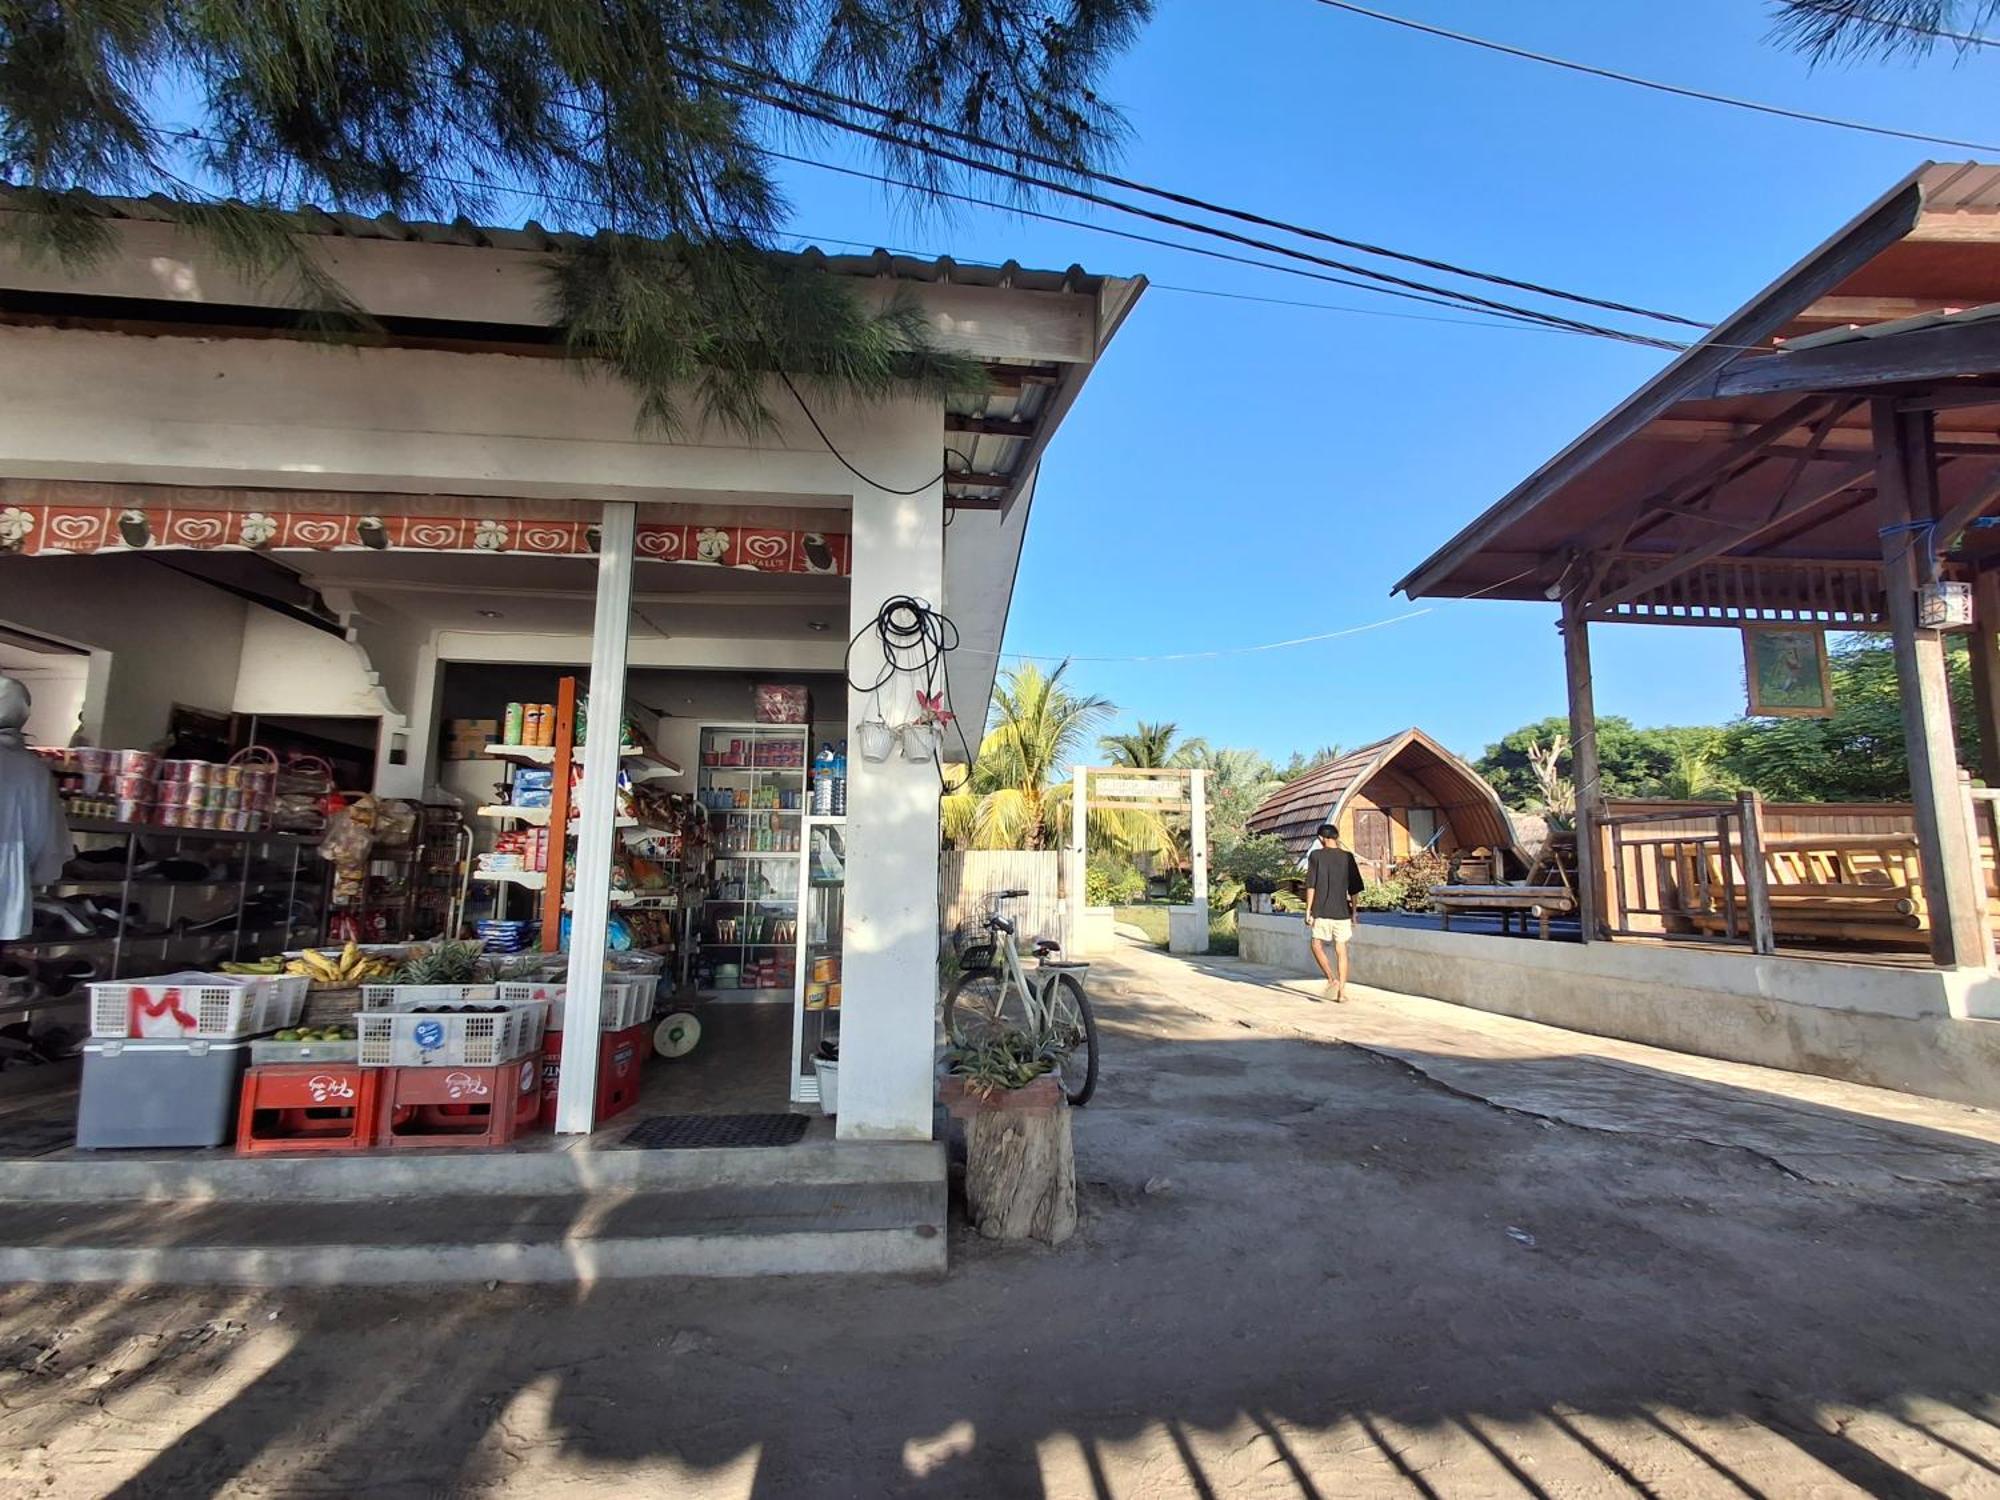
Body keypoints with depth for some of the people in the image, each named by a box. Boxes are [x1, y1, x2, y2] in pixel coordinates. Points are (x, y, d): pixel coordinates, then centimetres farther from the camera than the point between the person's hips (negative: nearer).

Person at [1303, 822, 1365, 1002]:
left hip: (1322, 911, -3)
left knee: (1317, 946, 12)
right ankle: (1342, 990, 8)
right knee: (1341, 951, 9)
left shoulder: (1316, 856, -5)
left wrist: (1308, 910, -3)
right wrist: (1353, 911, 15)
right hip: (1342, 911, 3)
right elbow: (1355, 888, 6)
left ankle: (1332, 979, -6)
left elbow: (1311, 885, -8)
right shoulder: (1348, 857, 3)